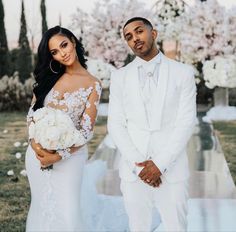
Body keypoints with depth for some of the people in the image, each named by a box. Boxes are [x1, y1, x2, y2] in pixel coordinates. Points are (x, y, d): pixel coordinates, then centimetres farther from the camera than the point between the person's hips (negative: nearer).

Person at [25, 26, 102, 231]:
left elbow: (86, 131, -10)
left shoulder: (93, 85, -7)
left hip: (70, 155, -3)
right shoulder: (49, 76, 4)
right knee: (42, 206, 13)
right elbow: (33, 111, 4)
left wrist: (59, 156, -18)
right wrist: (35, 143, -14)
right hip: (39, 151, 4)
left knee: (67, 212, -4)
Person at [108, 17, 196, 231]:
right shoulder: (119, 77, 6)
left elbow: (186, 122, -6)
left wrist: (160, 164, -14)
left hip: (172, 170, -1)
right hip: (133, 171, 1)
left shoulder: (183, 73, 0)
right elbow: (115, 125, 1)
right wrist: (138, 164, -11)